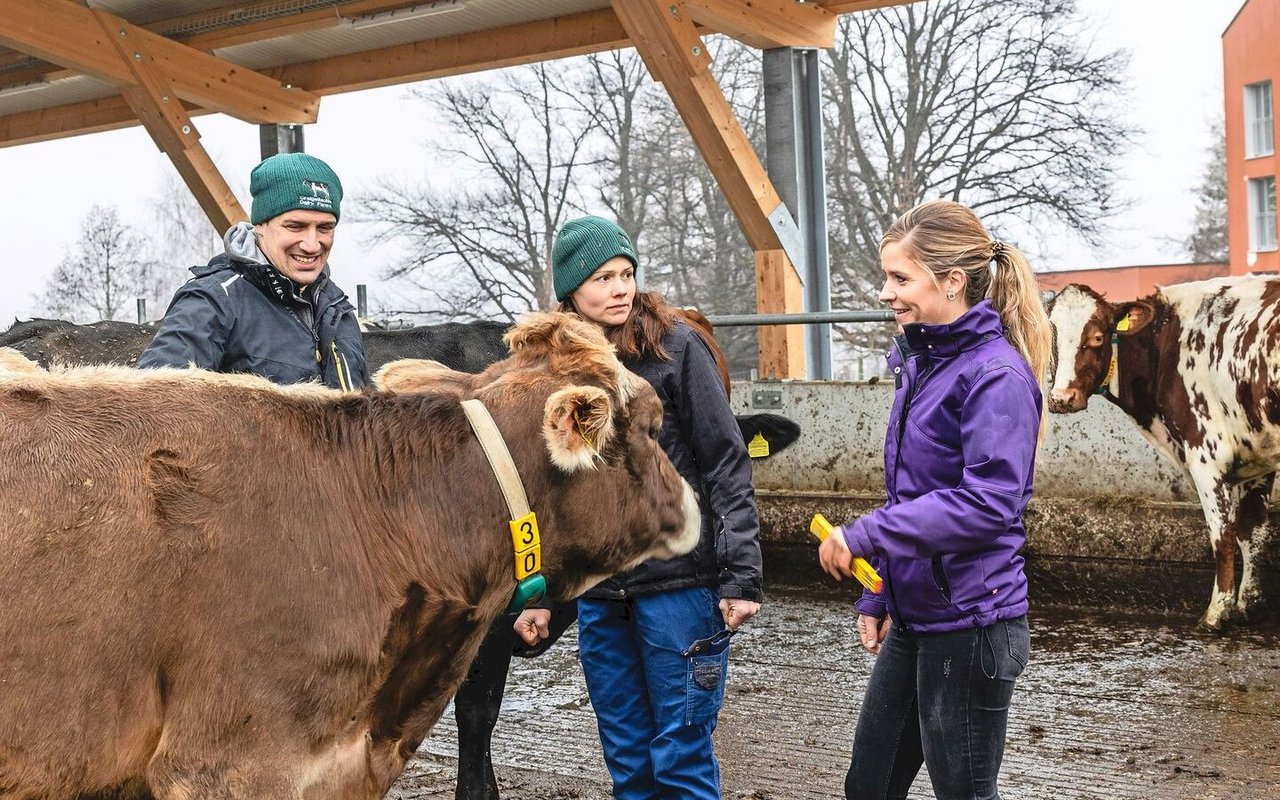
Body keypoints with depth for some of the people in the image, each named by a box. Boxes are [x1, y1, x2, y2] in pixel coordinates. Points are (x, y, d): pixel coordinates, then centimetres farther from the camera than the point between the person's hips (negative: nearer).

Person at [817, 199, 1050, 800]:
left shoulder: (996, 374, -17)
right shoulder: (920, 362, 10)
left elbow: (988, 502, -26)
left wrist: (866, 536, -26)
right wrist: (876, 596, 14)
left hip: (970, 621, -9)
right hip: (913, 616, 9)